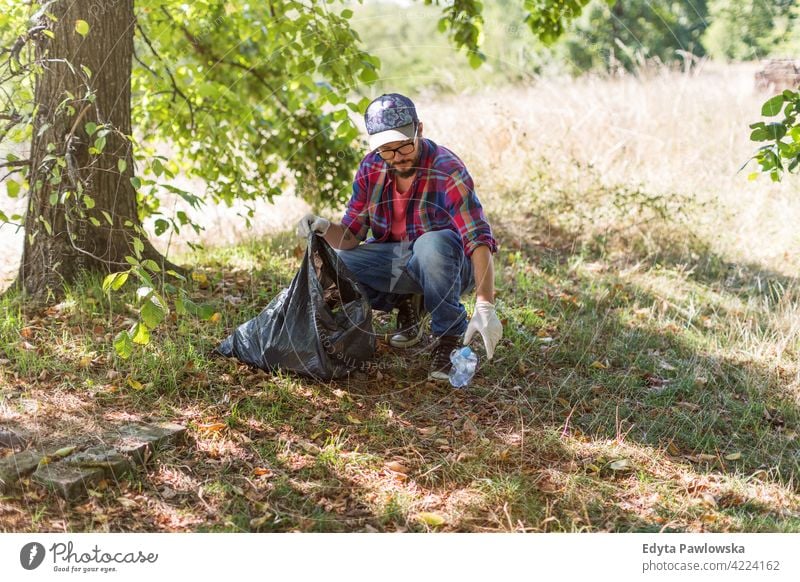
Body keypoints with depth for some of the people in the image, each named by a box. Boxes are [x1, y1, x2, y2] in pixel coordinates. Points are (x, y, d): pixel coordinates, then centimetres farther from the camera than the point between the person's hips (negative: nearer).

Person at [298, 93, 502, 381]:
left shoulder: (448, 171, -24)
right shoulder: (371, 168, -7)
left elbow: (479, 240, -34)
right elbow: (350, 235, -3)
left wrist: (485, 307, -46)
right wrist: (324, 228, -27)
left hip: (447, 261, -5)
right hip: (395, 259, 5)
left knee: (433, 243, -39)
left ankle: (449, 337, -19)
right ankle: (406, 303, 7)